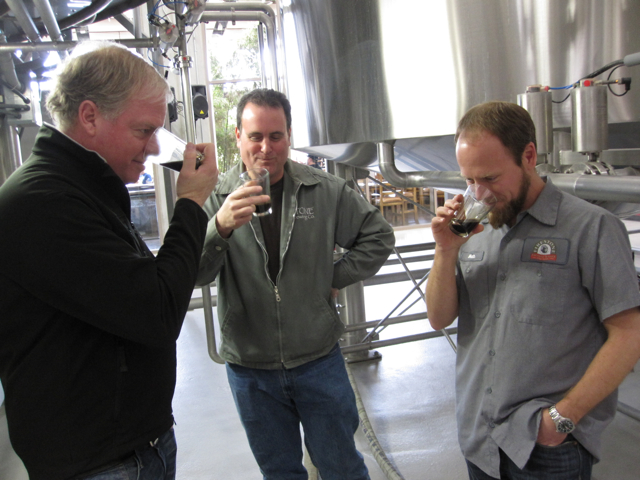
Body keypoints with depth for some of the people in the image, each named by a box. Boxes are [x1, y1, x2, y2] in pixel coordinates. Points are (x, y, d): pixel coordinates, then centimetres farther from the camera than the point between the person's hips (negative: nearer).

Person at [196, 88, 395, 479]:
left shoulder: (326, 191, -3)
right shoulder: (218, 198, -6)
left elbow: (378, 237, 7)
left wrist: (334, 279, -4)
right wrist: (220, 227, -37)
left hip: (319, 361, 0)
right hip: (250, 370, 1)